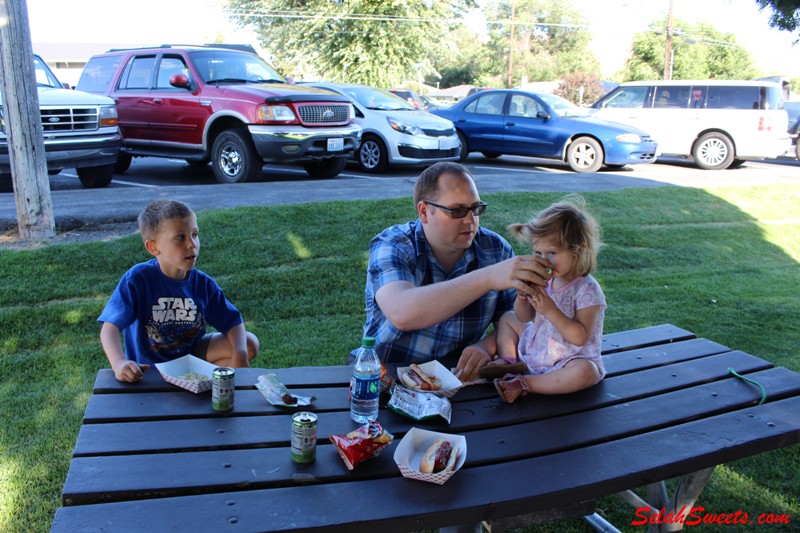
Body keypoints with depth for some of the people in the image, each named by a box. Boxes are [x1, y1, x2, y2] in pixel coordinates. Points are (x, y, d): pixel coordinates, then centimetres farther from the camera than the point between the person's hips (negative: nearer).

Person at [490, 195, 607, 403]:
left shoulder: (587, 289, -21)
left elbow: (580, 337, -29)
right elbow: (524, 318, 8)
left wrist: (550, 310, -35)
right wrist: (522, 298, -15)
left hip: (569, 360, -7)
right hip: (535, 351, 7)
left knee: (586, 372, -40)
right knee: (507, 322, 16)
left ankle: (524, 383, -32)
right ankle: (508, 361, -4)